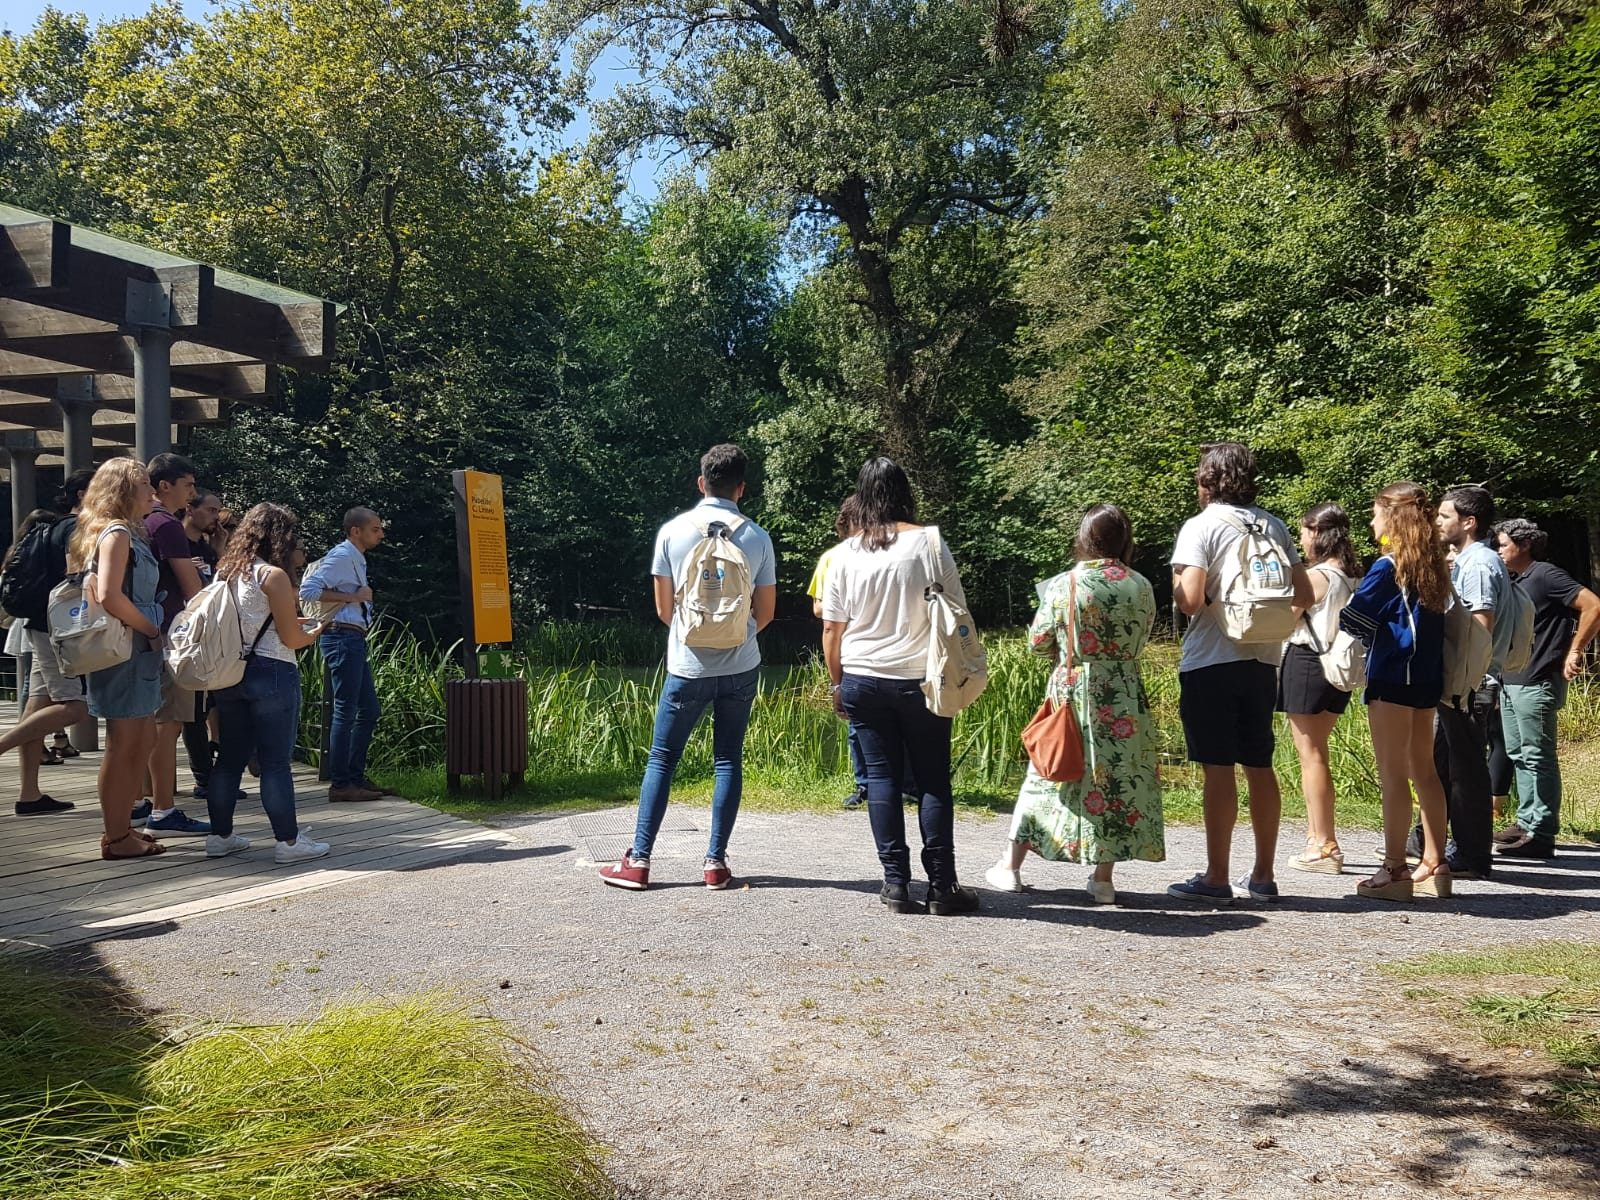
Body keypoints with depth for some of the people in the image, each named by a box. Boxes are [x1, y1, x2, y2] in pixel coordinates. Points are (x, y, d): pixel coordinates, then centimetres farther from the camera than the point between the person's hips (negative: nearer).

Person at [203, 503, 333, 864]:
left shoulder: (226, 571, 9)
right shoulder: (272, 575, -13)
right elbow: (291, 638, -12)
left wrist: (299, 626, 23)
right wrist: (314, 633, 9)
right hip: (270, 673, -7)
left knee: (230, 756, 14)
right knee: (276, 761, -2)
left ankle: (220, 836, 19)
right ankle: (288, 841, 3)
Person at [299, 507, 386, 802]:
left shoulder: (356, 559, 19)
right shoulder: (341, 556, -11)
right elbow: (307, 590, -21)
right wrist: (352, 597, -19)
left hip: (354, 639, 11)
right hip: (342, 637, -10)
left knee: (368, 709, 13)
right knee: (345, 711, -8)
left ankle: (355, 776, 19)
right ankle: (340, 784, -3)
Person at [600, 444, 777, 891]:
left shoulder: (673, 531, -4)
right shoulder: (757, 537, -1)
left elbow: (664, 608, 2)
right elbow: (766, 611, 6)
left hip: (688, 668, -1)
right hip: (741, 666, 1)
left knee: (661, 760, 6)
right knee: (728, 760, 8)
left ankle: (638, 861, 8)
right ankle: (716, 862, 8)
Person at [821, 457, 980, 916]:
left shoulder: (846, 554, 1)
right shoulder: (928, 542, -6)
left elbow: (831, 628, 5)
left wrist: (837, 683, 15)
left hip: (862, 681, 2)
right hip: (921, 679, -2)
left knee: (881, 775, 8)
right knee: (933, 781, 5)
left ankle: (895, 882, 7)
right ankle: (941, 887, 7)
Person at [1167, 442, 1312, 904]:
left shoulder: (1201, 526, -8)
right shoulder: (1273, 526, 10)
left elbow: (1190, 600, -18)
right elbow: (1303, 595, 9)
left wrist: (1176, 583, 2)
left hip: (1211, 662, -6)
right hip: (1262, 661, 6)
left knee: (1218, 769, -3)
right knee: (1259, 767, 11)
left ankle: (1216, 879, 2)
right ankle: (1263, 876, 19)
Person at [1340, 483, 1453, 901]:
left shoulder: (1388, 567, -13)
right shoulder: (1433, 565, 11)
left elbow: (1355, 619, -11)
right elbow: (1431, 618, 16)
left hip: (1393, 677, -8)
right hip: (1426, 678, 8)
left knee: (1392, 774, -4)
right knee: (1423, 770, 13)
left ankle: (1394, 870, -2)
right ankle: (1434, 866, 18)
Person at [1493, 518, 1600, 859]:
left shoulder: (1545, 575, -9)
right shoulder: (1514, 582, 17)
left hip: (1536, 684, -10)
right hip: (1511, 683, 10)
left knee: (1538, 757, -6)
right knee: (1519, 755, 14)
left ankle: (1540, 834, -3)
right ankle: (1526, 823, 22)